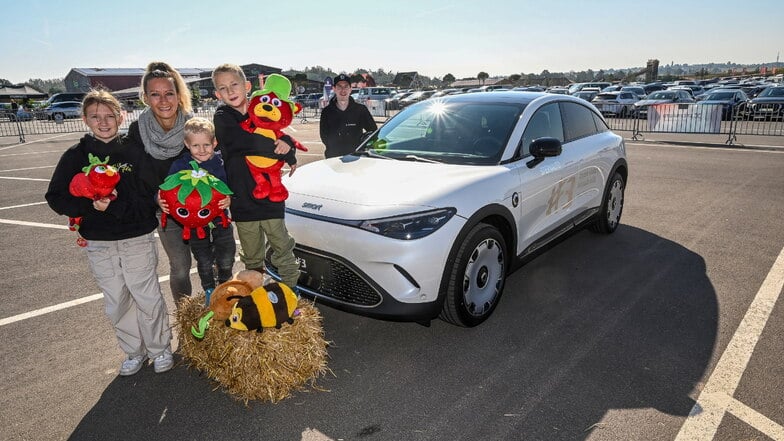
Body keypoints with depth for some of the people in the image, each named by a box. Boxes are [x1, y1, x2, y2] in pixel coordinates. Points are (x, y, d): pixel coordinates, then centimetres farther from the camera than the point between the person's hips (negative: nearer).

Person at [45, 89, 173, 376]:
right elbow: (56, 198, 1)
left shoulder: (134, 151, -5)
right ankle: (135, 351, 32)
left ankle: (160, 348, 25)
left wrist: (116, 207, -21)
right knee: (117, 303, 12)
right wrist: (90, 205, -15)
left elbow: (150, 196, -9)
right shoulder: (75, 156, 1)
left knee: (148, 298, 4)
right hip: (99, 244, 3)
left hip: (137, 239, -2)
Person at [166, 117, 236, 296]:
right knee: (204, 263, 15)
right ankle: (209, 293, 40)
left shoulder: (221, 162, -10)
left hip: (220, 219, 0)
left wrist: (229, 198, -28)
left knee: (226, 260, 12)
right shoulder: (180, 165, -9)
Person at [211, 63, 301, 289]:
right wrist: (287, 155, -20)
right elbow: (244, 141, -22)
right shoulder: (222, 117, -5)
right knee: (252, 258, 13)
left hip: (270, 198, 2)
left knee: (283, 250, 7)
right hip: (242, 201, -1)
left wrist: (286, 142, -20)